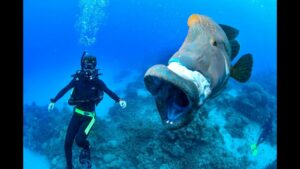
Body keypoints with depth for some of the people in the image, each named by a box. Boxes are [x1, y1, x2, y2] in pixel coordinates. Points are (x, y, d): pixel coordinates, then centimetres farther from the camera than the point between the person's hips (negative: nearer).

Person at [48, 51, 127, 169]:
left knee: (79, 140, -23)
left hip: (89, 116, -3)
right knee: (68, 142, 3)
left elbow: (109, 92, -22)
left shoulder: (97, 81, -13)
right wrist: (53, 101, 4)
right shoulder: (77, 78, -6)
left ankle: (86, 148, 15)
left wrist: (119, 100, -39)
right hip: (77, 113, 3)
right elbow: (65, 90, 3)